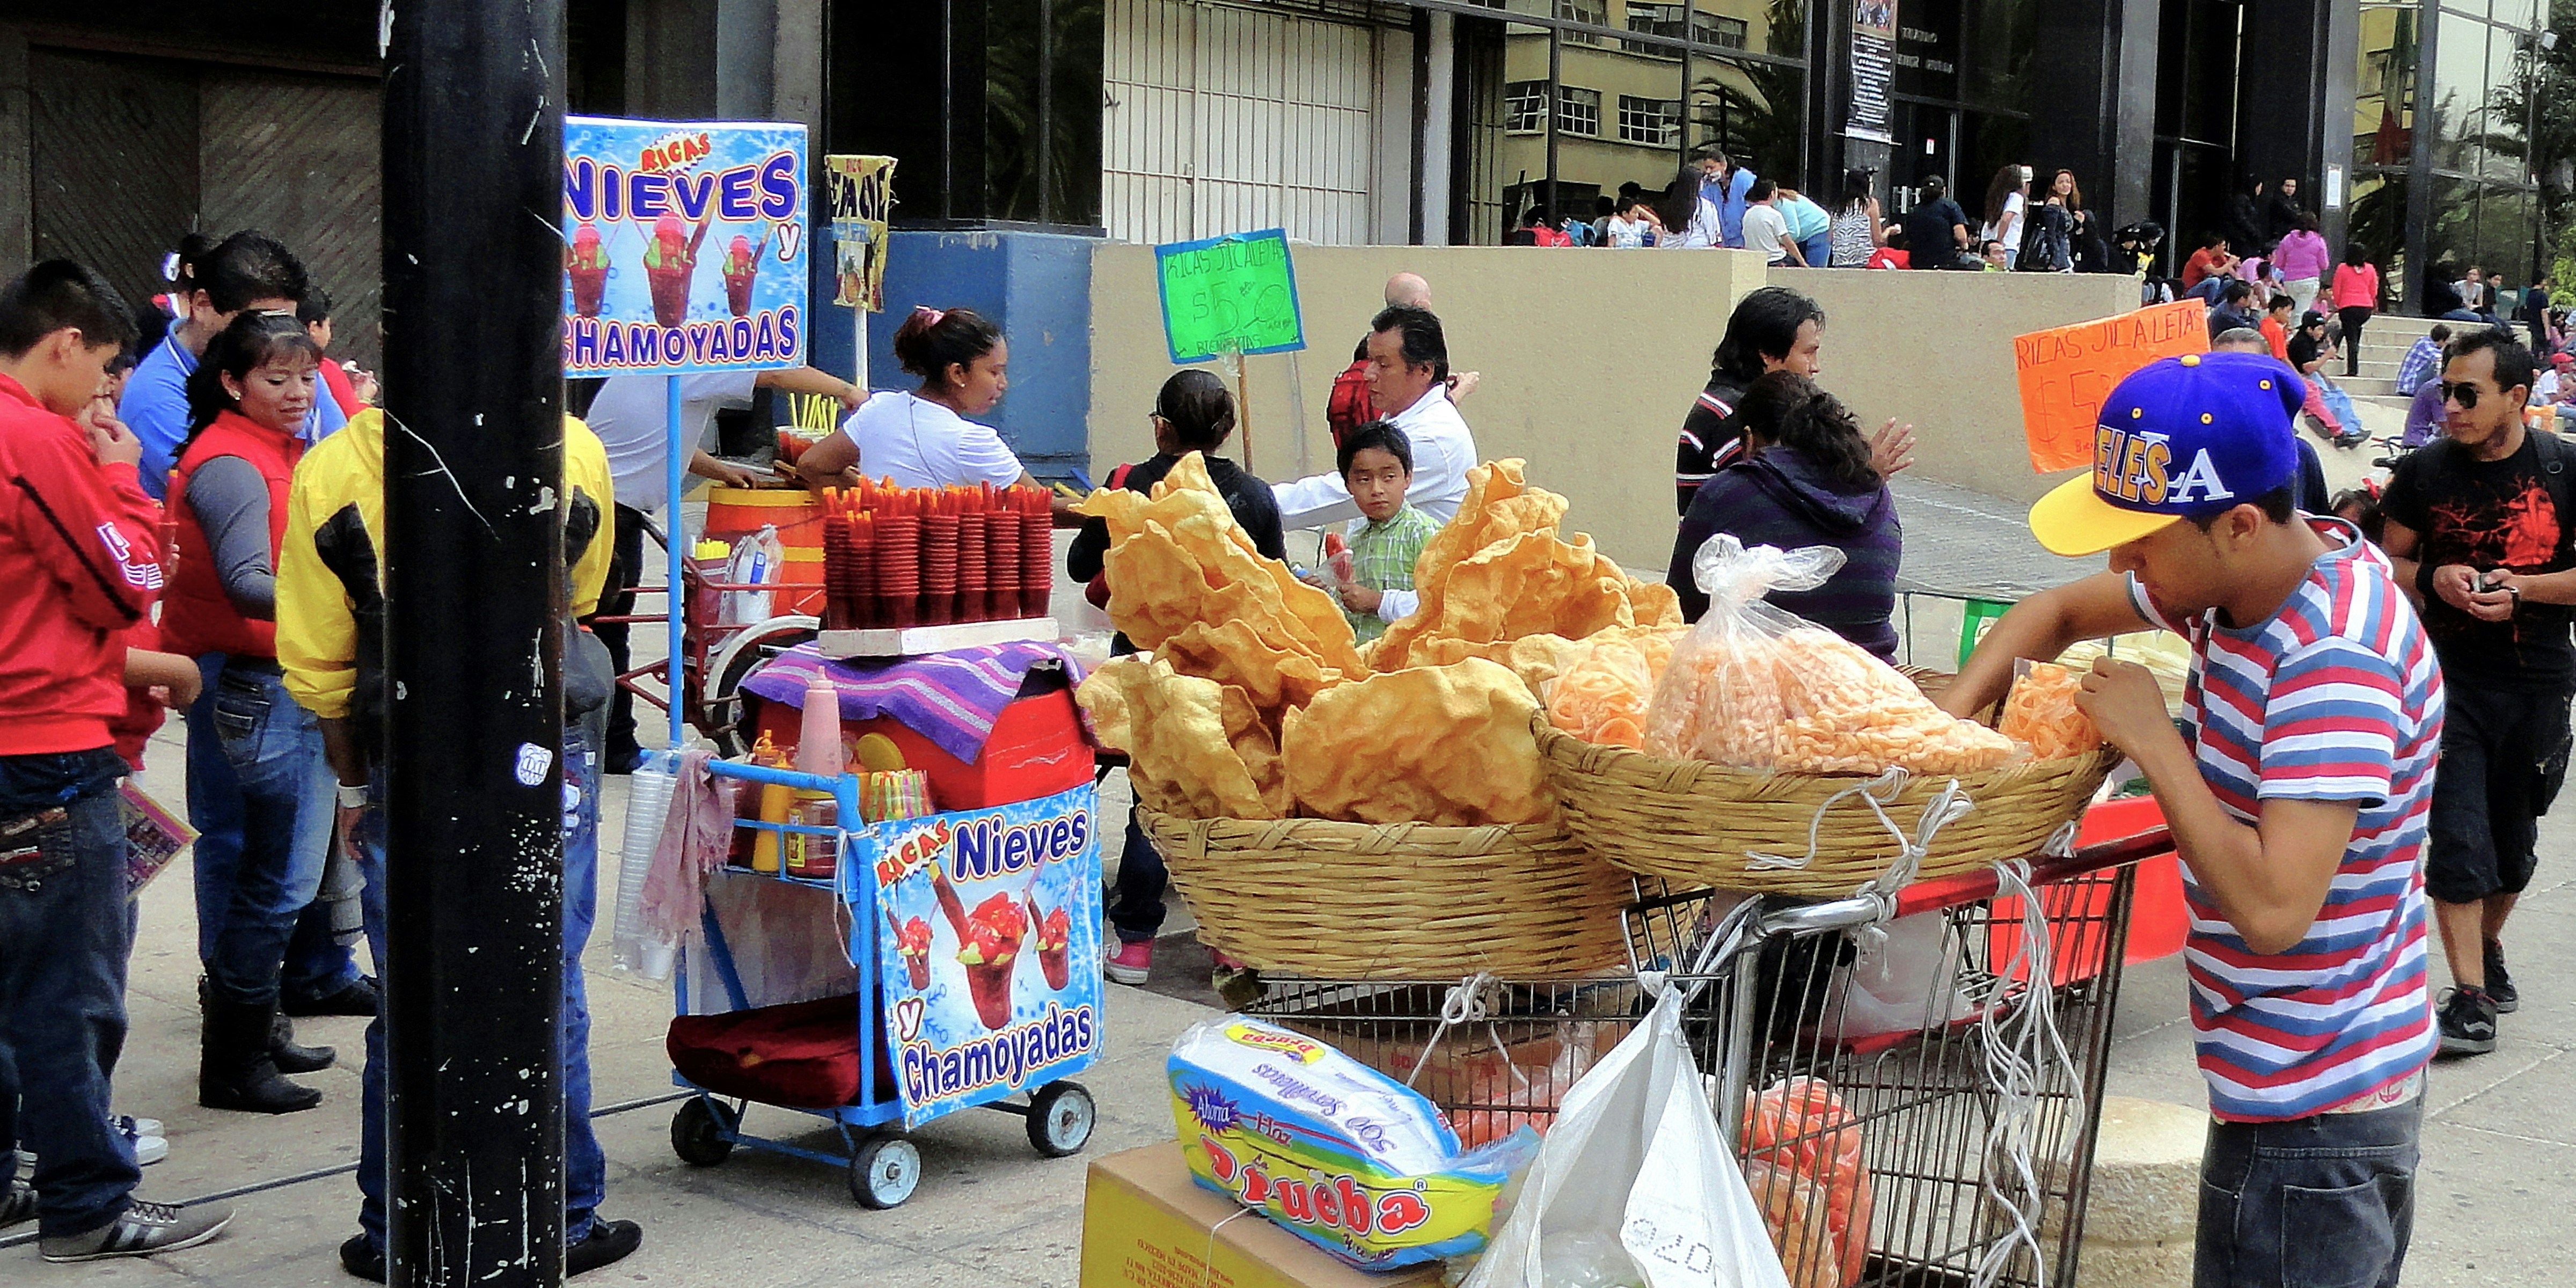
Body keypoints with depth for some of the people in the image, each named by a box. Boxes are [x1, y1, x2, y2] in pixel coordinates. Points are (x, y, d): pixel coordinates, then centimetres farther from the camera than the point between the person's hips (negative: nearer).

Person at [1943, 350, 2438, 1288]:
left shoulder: (2336, 655, -27)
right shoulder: (2239, 576, 1)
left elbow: (2272, 909, -33)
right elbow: (2058, 612, 17)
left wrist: (2153, 741, -23)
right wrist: (1949, 717, 0)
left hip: (2311, 1112, -9)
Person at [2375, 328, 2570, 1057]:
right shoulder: (2425, 472, -1)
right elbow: (2389, 563, 8)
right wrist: (2435, 578, -12)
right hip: (2448, 677, 0)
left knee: (2513, 835, 14)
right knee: (2457, 836, -8)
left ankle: (2489, 948, 39)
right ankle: (2471, 997, -7)